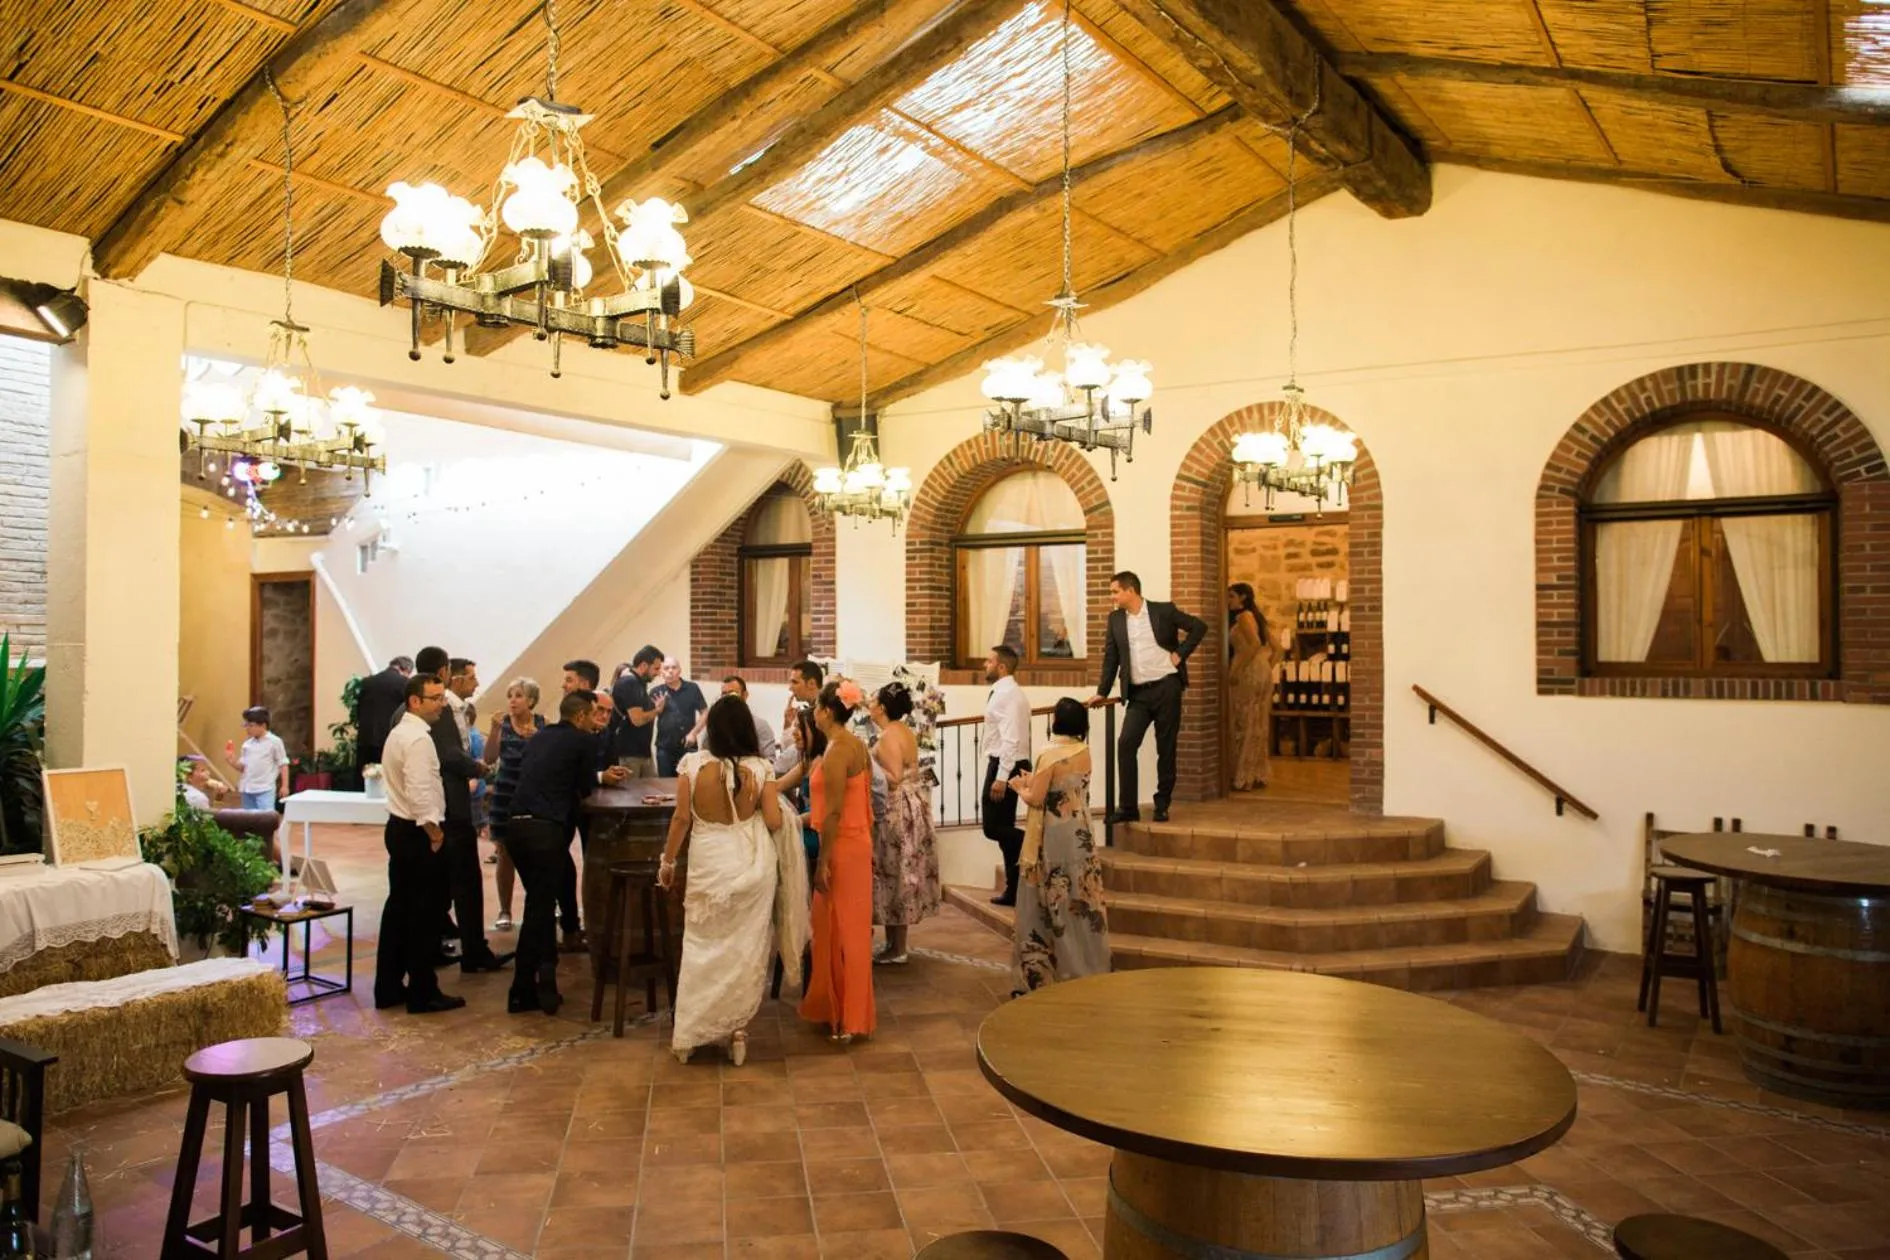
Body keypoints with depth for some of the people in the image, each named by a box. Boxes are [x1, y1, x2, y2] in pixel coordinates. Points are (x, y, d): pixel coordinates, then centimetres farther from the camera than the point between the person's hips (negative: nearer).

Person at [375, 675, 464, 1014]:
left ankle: (389, 988, 20)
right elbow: (420, 792, -26)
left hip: (399, 828, 10)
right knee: (424, 912, -2)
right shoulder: (419, 739, -18)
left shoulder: (398, 732, 14)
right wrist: (434, 832, -16)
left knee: (398, 907, 14)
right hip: (417, 833, -10)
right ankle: (422, 993, 6)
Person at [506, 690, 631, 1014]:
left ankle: (546, 974, 23)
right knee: (539, 906, 2)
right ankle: (522, 992, 8)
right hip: (546, 828, -7)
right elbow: (584, 788, 5)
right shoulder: (585, 740, 1)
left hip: (516, 825, 7)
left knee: (540, 899, 19)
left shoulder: (538, 737, 21)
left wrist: (601, 776, 39)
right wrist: (600, 778, 28)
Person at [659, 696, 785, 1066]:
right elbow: (773, 822, -9)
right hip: (751, 866, 0)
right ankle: (737, 1029, 17)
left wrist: (667, 861, 7)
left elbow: (682, 818, -5)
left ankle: (688, 1034, 23)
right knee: (746, 949, 13)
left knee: (702, 946, 15)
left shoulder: (692, 764, -10)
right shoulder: (760, 769, -10)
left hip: (707, 866, 0)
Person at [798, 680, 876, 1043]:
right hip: (856, 842, 9)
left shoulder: (836, 751, -19)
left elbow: (834, 812, -22)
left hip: (842, 848, -9)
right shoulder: (855, 744, 9)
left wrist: (822, 862, -18)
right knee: (845, 929, 16)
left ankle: (847, 1019, 9)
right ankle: (843, 1008, 27)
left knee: (841, 931, 0)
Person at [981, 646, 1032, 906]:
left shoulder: (1007, 694, -17)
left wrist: (1001, 777, -26)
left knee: (994, 828, -8)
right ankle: (1013, 891, 17)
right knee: (1003, 829, 12)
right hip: (1006, 766, 10)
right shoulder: (1006, 692, 15)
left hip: (1005, 766, -10)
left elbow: (1011, 740, -24)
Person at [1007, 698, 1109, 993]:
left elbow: (1036, 800, -16)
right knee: (1080, 899, 11)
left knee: (1054, 904, 2)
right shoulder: (1084, 752, 3)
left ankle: (1042, 974, 10)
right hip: (1080, 834, 6)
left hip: (1054, 838, -6)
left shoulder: (1049, 755, -17)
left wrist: (1020, 788, 3)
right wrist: (1034, 781, 16)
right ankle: (1086, 969, 17)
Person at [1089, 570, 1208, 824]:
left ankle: (1162, 805, 16)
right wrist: (1102, 692, 8)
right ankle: (1128, 807, -4)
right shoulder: (1116, 619, 7)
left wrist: (1180, 654, -5)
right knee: (1125, 743, -10)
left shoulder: (1164, 611, -3)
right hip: (1138, 693, 3)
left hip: (1166, 687, -3)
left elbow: (1199, 626, 2)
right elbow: (1111, 658, 11)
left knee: (1166, 748, 4)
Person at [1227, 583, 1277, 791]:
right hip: (1264, 672, 9)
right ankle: (1259, 775, 17)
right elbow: (1272, 647, 16)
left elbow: (1254, 644, -23)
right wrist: (1267, 667, 20)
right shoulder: (1256, 616, 17)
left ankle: (1243, 778, -2)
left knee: (1244, 723, -5)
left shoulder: (1243, 616, -9)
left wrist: (1235, 670, -21)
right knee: (1258, 724, 12)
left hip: (1248, 672, -9)